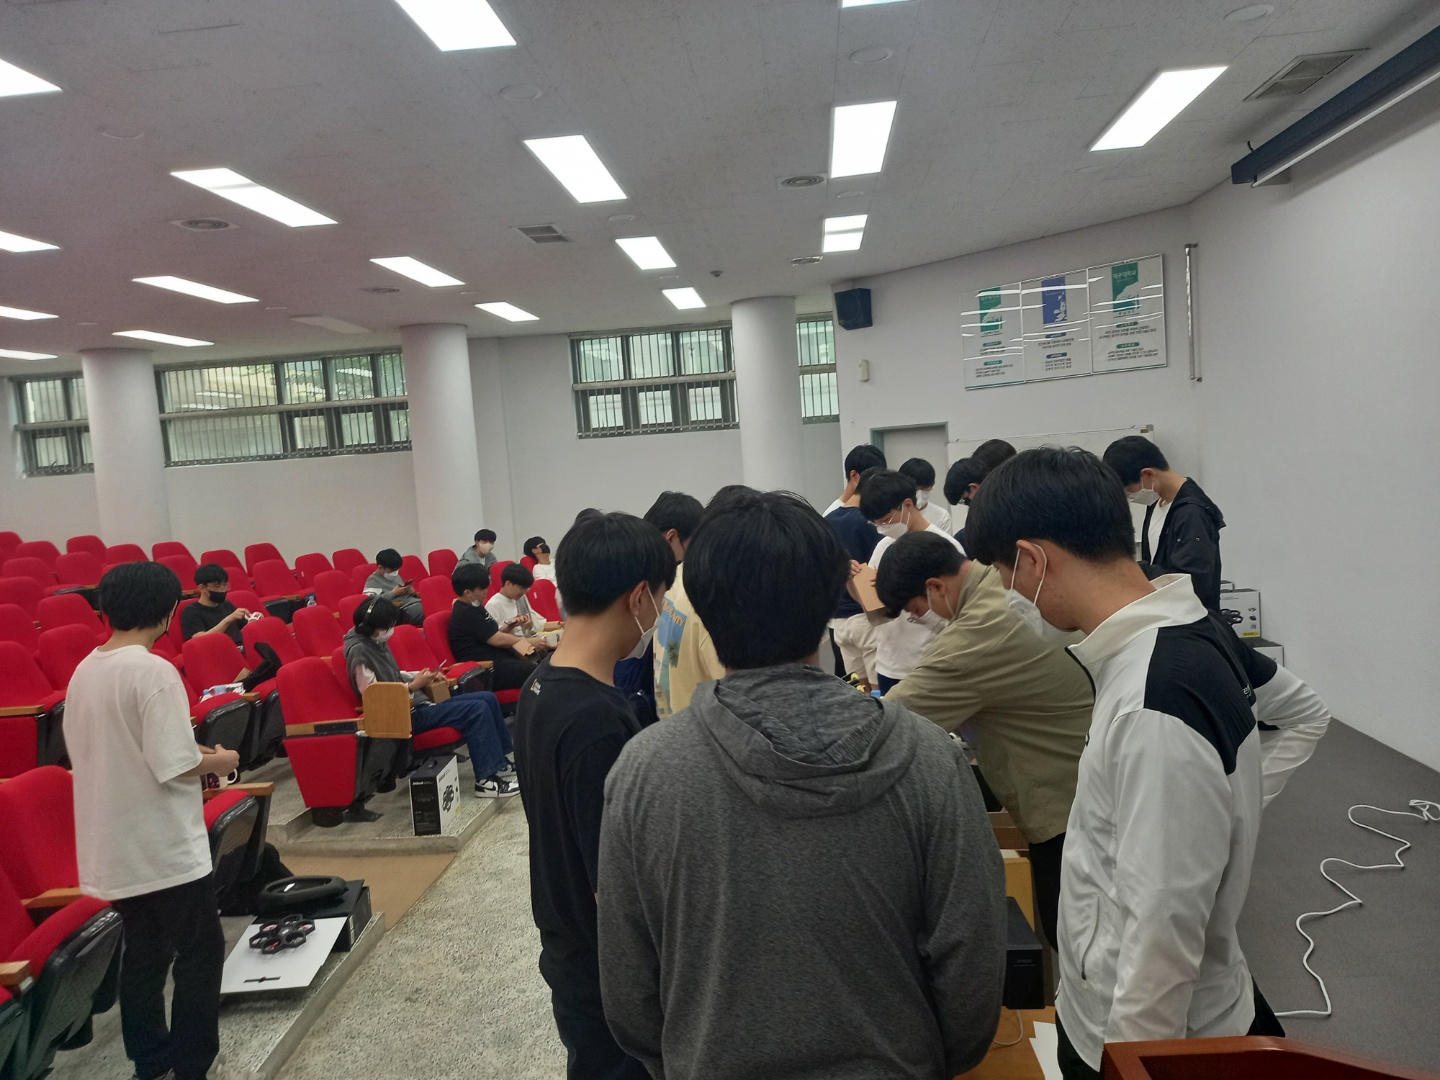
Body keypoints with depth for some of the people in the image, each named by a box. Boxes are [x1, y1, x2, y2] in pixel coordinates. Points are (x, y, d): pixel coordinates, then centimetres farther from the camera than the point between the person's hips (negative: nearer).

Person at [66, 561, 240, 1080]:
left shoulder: (84, 671, 5)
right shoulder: (153, 671, -21)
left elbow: (88, 754, 14)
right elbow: (174, 765, -24)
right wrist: (219, 761, -4)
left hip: (113, 847, 8)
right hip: (164, 845, -8)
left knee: (143, 953, 18)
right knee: (200, 953, 5)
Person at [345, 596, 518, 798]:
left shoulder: (376, 642, 9)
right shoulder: (359, 651, -18)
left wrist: (421, 676, 6)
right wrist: (414, 685, -18)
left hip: (414, 703, 10)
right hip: (405, 714, -10)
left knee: (487, 698, 6)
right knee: (477, 709, -22)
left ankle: (501, 762, 15)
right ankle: (486, 779, -17)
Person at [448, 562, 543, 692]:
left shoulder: (473, 608, 17)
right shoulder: (467, 613, -16)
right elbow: (498, 640, -17)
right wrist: (528, 642, -5)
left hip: (498, 658, 11)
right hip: (489, 669, -11)